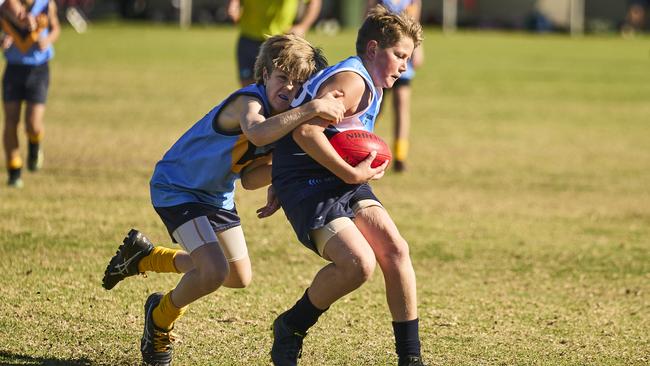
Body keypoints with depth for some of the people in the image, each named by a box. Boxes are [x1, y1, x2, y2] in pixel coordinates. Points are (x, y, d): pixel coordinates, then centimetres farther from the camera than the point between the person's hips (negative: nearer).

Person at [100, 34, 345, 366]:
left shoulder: (285, 119, -1)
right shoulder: (249, 101, -29)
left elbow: (250, 179, -6)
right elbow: (257, 133, -55)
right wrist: (312, 110, -61)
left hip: (217, 195, 10)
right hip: (177, 187, -10)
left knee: (240, 278, 20)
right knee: (214, 272, -25)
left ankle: (144, 255, 37)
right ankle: (160, 320, 7)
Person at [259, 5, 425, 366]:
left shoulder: (367, 84, 20)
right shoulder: (351, 80, -14)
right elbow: (305, 132, -26)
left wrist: (281, 186, 27)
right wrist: (353, 174, -21)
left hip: (342, 183, 10)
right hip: (307, 186, -10)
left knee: (395, 249, -9)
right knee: (358, 263, -25)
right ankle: (289, 330, -1)